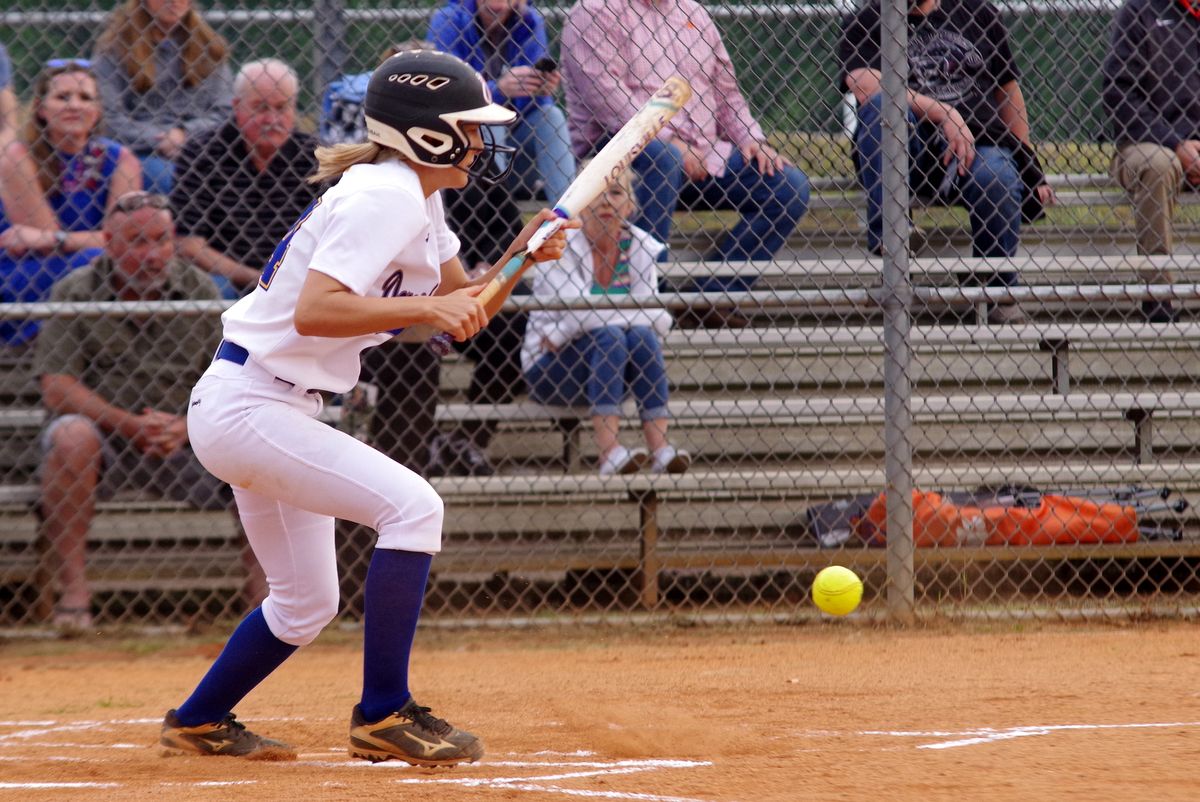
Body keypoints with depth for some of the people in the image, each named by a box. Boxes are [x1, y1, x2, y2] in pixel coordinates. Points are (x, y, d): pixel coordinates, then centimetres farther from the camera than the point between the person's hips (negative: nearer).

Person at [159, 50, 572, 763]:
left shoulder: (418, 196, 11)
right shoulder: (386, 197, -20)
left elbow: (464, 308, 17)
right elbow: (313, 311, -31)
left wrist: (522, 254, -1)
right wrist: (427, 309, -33)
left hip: (270, 410, 11)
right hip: (248, 406, -11)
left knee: (307, 604, 17)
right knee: (413, 507, -22)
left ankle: (199, 724, 34)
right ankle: (383, 715, -19)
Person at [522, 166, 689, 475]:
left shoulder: (639, 247, -1)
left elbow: (660, 321, -12)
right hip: (551, 370, -4)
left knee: (641, 335, -25)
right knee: (609, 336, -30)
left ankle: (661, 447, -36)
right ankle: (609, 453, -44)